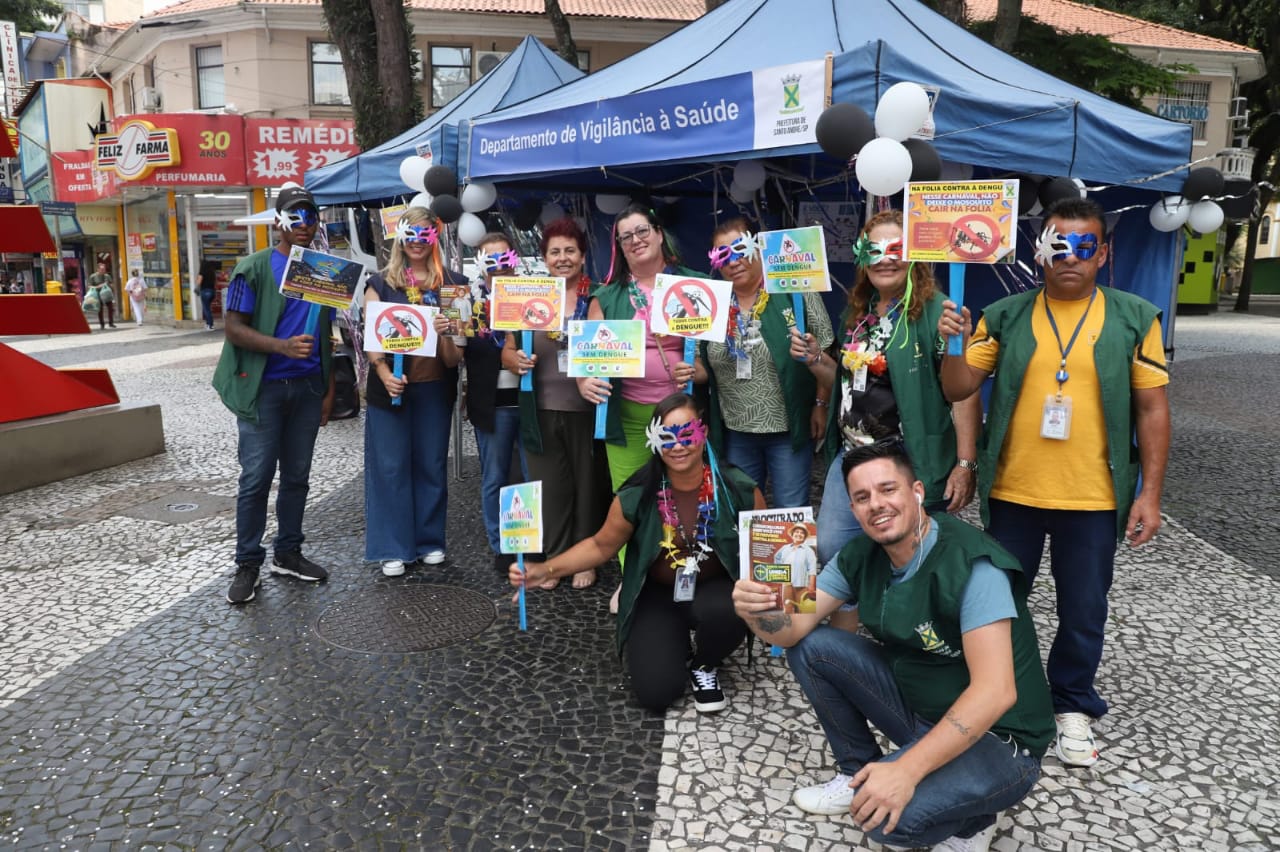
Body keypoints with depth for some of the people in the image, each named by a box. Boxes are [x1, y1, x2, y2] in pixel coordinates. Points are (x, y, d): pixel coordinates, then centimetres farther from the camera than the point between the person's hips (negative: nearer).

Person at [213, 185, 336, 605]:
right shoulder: (254, 267, -4)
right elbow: (234, 329, -9)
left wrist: (329, 390, 9)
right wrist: (283, 346, -25)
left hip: (308, 386, 5)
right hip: (263, 386, -4)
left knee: (297, 475, 11)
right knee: (256, 478, -1)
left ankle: (288, 554, 23)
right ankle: (248, 565, 10)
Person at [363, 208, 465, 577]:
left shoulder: (451, 283, 6)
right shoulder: (381, 283, 4)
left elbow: (457, 345, 4)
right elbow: (371, 336, -2)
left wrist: (445, 331, -20)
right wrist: (384, 373, -20)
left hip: (435, 387, 1)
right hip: (391, 387, -1)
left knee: (432, 465, 9)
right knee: (390, 467, 2)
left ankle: (430, 541, 23)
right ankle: (393, 549, 12)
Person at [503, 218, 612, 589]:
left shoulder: (597, 299, 1)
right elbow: (507, 351, 8)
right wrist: (517, 361, -14)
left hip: (587, 408, -1)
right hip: (542, 410, 2)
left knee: (587, 483, 8)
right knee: (550, 485, 8)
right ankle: (554, 558, 22)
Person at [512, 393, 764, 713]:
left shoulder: (738, 489, -17)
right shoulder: (637, 496, -16)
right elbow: (601, 546, -1)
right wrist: (544, 570, -11)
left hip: (714, 589, 0)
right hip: (658, 596, 0)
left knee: (725, 612, -36)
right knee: (655, 693, -16)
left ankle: (704, 665, 2)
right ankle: (674, 645, 22)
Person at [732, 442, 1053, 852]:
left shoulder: (972, 563, -26)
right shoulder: (860, 555, -5)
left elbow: (995, 692, -32)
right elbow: (794, 630, -7)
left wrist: (907, 770, -37)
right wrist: (756, 612, -31)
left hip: (997, 738, -6)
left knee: (884, 814, -31)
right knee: (811, 647, -6)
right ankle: (858, 773, 11)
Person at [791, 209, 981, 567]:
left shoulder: (936, 312, -13)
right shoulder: (857, 312, 10)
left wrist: (966, 464, -20)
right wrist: (815, 359, 3)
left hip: (912, 466, -6)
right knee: (830, 550, 8)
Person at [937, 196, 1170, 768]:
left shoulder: (1134, 319, -1)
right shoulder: (1005, 316, 0)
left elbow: (1152, 409, 1)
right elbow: (958, 389, -1)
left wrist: (1150, 492, -2)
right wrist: (955, 345, -21)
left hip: (1094, 499, 0)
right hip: (1012, 492, 1)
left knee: (1084, 610, 12)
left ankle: (1072, 706, 34)